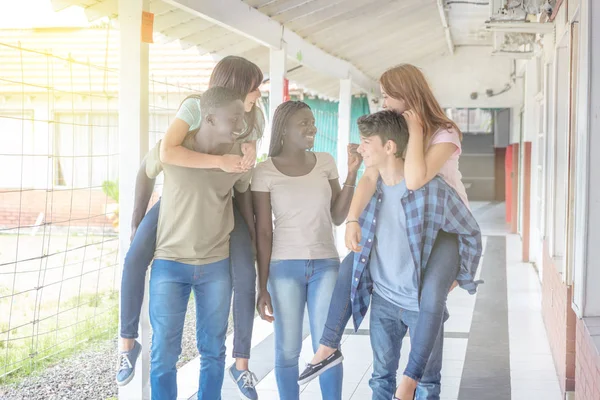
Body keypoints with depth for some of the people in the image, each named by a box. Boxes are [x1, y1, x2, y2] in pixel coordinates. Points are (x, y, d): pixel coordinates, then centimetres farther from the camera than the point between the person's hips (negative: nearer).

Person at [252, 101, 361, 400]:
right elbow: (263, 232, -3)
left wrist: (352, 174, -1)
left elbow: (338, 217, 7)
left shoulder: (325, 162, 7)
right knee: (288, 350, 2)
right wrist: (262, 286, -5)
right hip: (285, 266, -2)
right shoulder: (266, 172, -4)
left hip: (326, 264, 3)